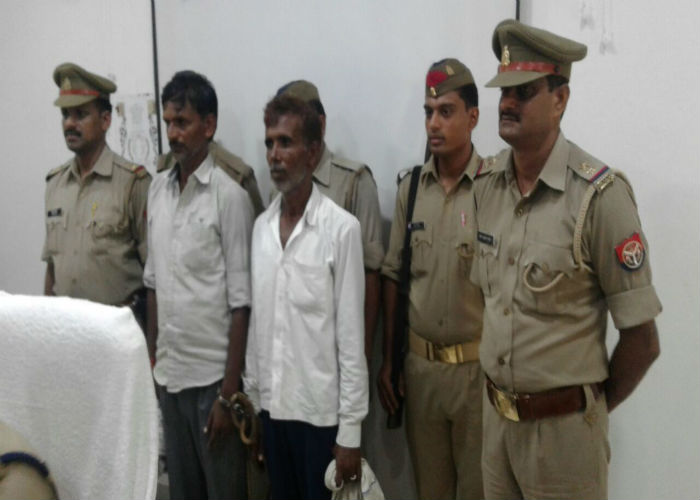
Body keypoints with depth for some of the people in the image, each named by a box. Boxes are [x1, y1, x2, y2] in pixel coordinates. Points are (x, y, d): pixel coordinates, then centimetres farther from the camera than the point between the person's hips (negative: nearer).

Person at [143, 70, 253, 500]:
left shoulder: (229, 196, -13)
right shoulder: (157, 189, 6)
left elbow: (241, 303, -13)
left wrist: (229, 392, -14)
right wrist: (152, 358, 11)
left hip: (212, 374, -5)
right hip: (168, 371, 6)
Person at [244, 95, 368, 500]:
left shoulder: (341, 228, -13)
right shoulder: (262, 226, 4)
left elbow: (352, 337, -13)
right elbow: (257, 322, 9)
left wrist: (351, 429, -12)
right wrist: (252, 397, 9)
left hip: (321, 409, -5)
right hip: (272, 406, 5)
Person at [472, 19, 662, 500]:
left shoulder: (600, 195, -18)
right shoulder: (485, 185, 0)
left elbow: (642, 340, -12)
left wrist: (591, 409, 0)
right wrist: (500, 393, 12)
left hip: (563, 426, -5)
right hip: (495, 415, 5)